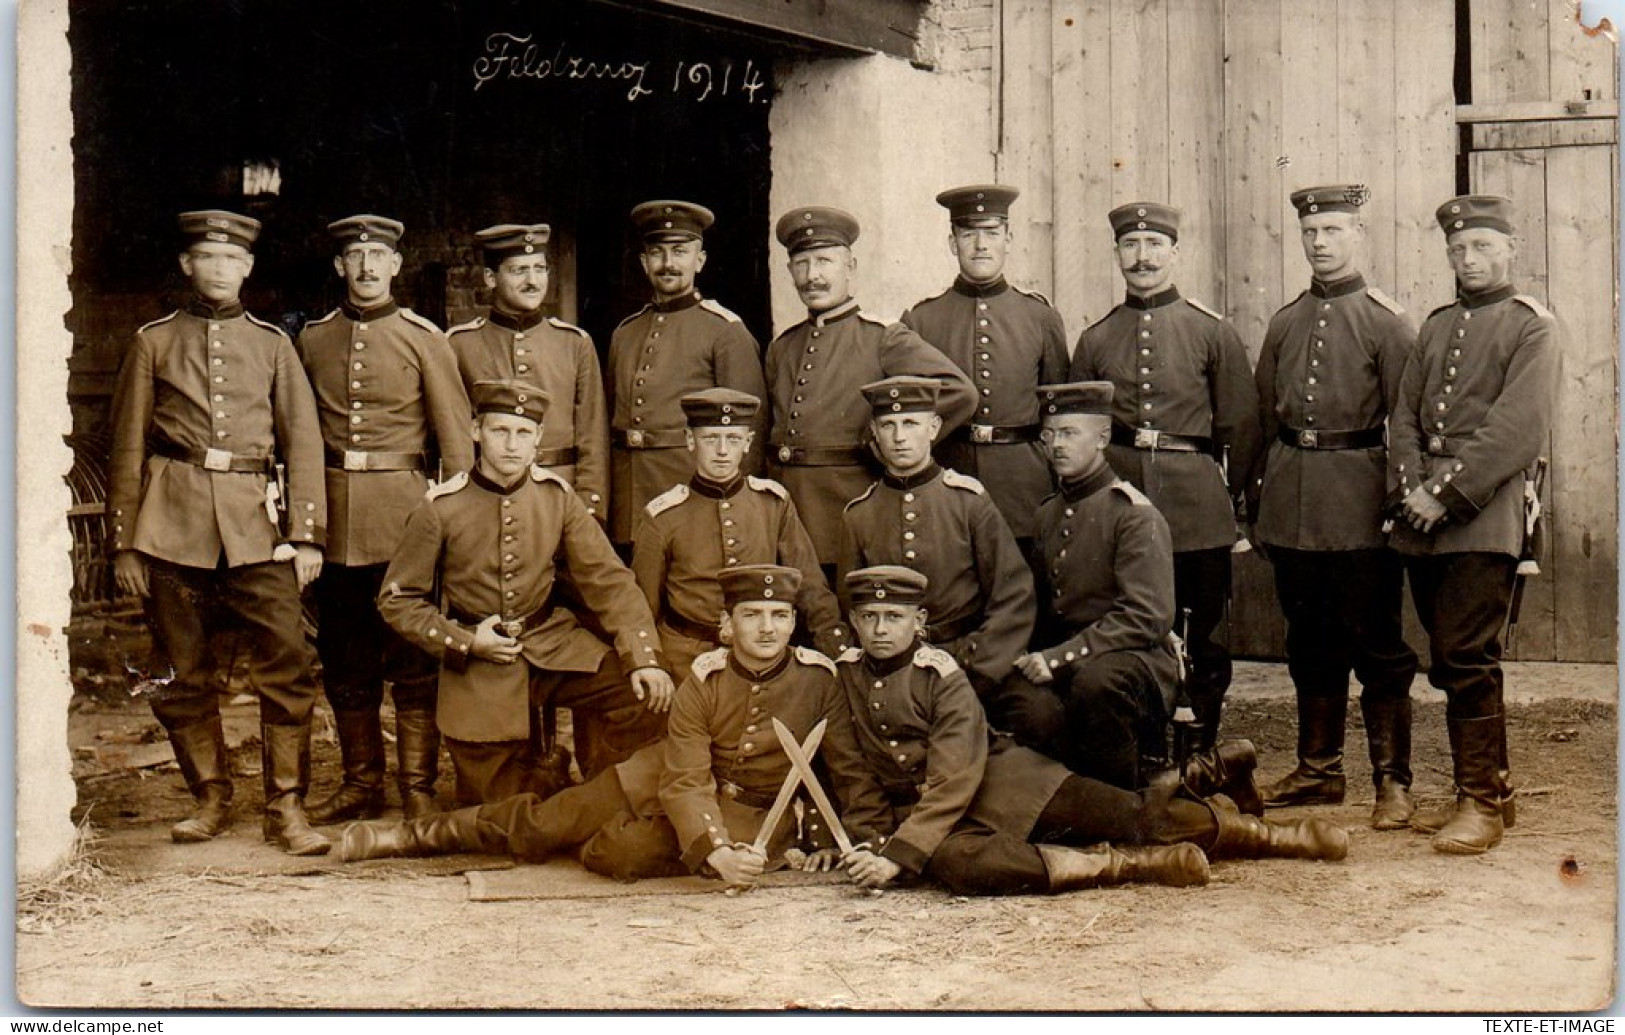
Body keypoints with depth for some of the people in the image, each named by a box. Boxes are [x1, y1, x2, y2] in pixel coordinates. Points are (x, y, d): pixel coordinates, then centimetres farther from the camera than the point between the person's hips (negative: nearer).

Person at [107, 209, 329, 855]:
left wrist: (307, 535, -1)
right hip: (173, 519, 0)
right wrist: (124, 545, 3)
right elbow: (127, 449, 9)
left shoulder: (272, 344, 12)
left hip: (256, 520, 0)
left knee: (287, 663, -9)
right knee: (184, 674, 5)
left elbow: (302, 443, 8)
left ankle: (286, 808, -2)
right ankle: (211, 799, 20)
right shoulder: (154, 342, 9)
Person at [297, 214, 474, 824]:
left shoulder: (423, 338, 1)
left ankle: (418, 788, 8)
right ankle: (361, 783, 20)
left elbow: (455, 437, 0)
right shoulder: (312, 340, 10)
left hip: (404, 508, -3)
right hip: (334, 513, 3)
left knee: (413, 658, 0)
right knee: (344, 660, 9)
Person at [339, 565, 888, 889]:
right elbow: (685, 780, -21)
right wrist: (714, 850, -36)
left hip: (754, 812, -2)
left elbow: (852, 771, -5)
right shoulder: (703, 681, -14)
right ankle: (418, 835, 19)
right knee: (543, 823, 3)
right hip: (674, 779, 3)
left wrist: (831, 837, -13)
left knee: (615, 852, -26)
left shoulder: (819, 680, -16)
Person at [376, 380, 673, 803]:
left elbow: (608, 579, -4)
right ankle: (544, 788, 34)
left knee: (649, 696, -20)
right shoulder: (440, 509, -10)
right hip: (479, 670, -2)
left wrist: (644, 657, -17)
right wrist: (465, 642, -14)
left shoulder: (557, 496, -3)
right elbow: (397, 600, -2)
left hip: (553, 643, 2)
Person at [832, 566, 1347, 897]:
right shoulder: (843, 675, 2)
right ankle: (1138, 864, -29)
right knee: (953, 862, -36)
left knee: (1135, 817, -16)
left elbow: (954, 782, -19)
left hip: (997, 779, -2)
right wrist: (869, 841, 5)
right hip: (911, 808, 2)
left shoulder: (943, 675, -10)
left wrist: (897, 856, -29)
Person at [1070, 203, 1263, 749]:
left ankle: (1203, 759, 15)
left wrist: (1225, 497, 7)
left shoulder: (1213, 332, 2)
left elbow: (1241, 427, 6)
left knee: (1206, 637, 4)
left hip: (1197, 510, -1)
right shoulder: (1095, 340, 9)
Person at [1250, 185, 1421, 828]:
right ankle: (1318, 770, 23)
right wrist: (1259, 506, 12)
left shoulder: (1386, 322, -3)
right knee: (1309, 642, 13)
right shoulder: (1284, 323, 12)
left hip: (1360, 500, -5)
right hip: (1293, 503, 5)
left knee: (1376, 643, 0)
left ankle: (1392, 782, 8)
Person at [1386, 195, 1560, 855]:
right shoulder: (1436, 327, 19)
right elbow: (1404, 413, 13)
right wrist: (1408, 489, -4)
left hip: (1485, 515, -6)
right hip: (1423, 516, 6)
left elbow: (1519, 428, -11)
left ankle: (1483, 804, -2)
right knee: (1448, 659, 8)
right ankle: (1486, 788, 19)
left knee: (1467, 657, -10)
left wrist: (1448, 495, -15)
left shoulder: (1533, 327, -1)